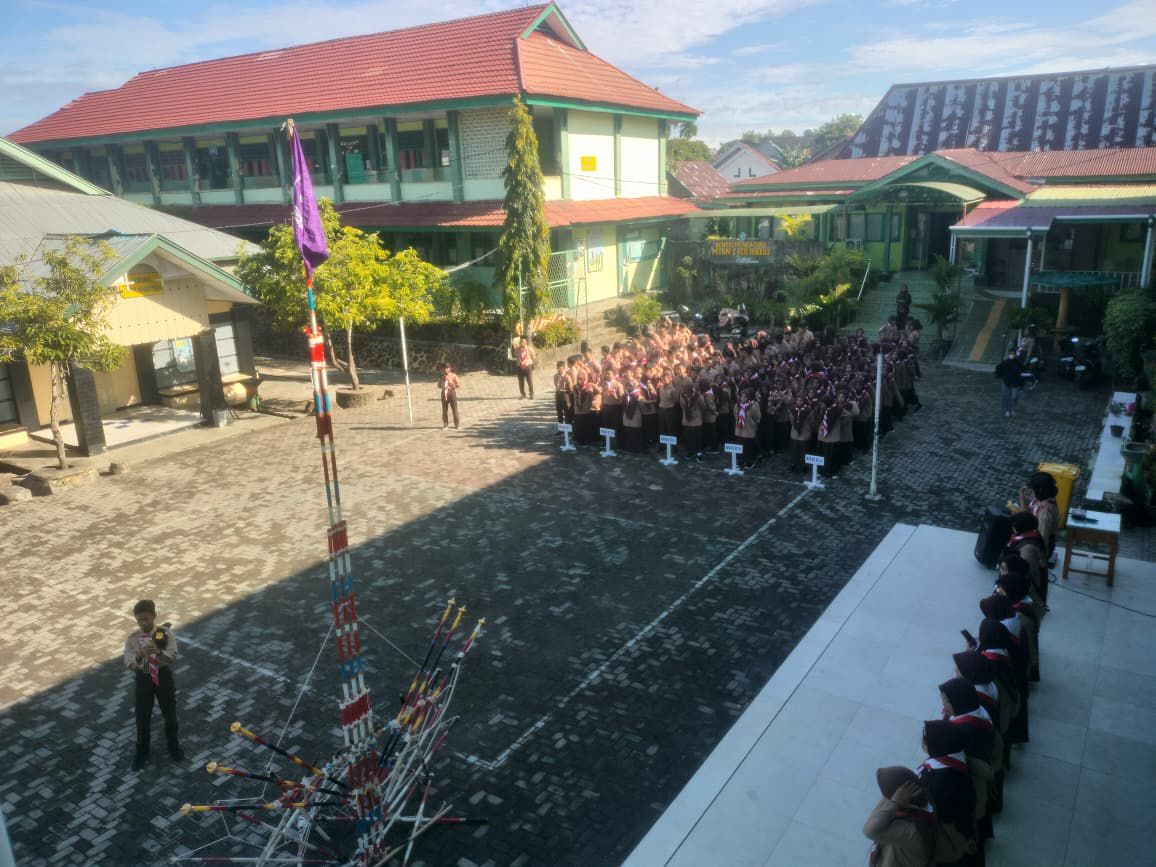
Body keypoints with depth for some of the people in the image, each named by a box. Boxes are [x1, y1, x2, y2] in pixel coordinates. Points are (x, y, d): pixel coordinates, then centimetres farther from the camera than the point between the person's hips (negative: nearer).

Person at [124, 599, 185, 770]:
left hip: (163, 677, 0)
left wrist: (158, 651, -43)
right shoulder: (132, 637, -13)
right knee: (142, 718, 14)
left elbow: (173, 657, -23)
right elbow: (128, 663, -17)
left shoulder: (165, 633, -16)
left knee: (170, 714, 16)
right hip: (143, 679, 0)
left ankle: (173, 746, 41)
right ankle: (142, 753, 37)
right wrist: (139, 656, -40)